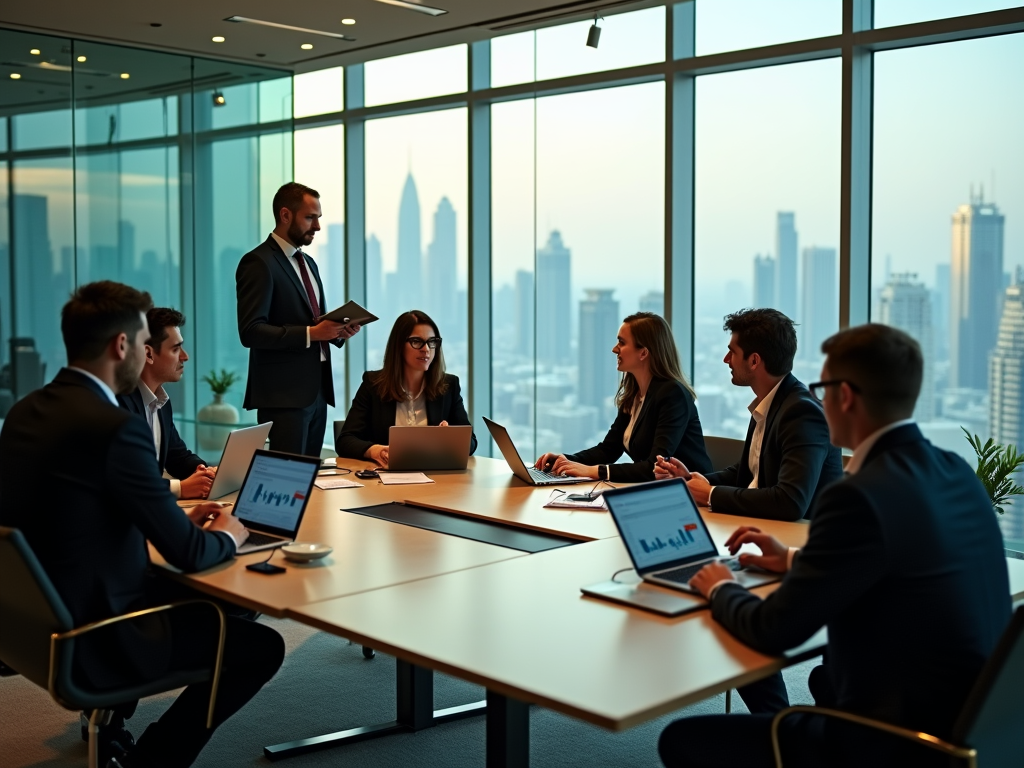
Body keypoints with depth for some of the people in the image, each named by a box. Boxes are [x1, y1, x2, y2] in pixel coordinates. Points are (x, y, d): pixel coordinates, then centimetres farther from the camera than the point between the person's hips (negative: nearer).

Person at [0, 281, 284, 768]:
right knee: (262, 646, 3)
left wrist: (178, 519, 12)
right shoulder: (115, 427, -24)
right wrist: (227, 535, 3)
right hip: (87, 640, -9)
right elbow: (187, 553, -18)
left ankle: (111, 719, 35)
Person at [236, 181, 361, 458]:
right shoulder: (258, 263, -9)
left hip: (317, 390, 8)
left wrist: (338, 331, 3)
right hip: (284, 393, -8)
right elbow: (251, 331, -17)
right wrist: (311, 333, -22)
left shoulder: (308, 263, 18)